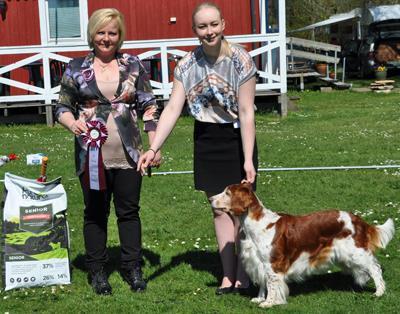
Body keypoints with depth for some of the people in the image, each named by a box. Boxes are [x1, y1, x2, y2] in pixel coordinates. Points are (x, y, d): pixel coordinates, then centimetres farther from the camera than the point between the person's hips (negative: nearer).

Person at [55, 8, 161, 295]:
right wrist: (73, 122, -17)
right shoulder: (76, 68, 3)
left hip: (128, 153, 1)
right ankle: (97, 271, 21)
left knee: (129, 210, 8)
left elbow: (149, 107, 6)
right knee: (95, 212, 8)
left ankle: (133, 268, 20)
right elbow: (63, 107, 5)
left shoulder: (133, 65, 5)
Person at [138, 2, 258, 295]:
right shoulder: (188, 64, -4)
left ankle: (243, 277, 15)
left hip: (236, 141, -4)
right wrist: (153, 149, -14)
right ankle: (228, 275, 21)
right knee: (219, 209, 10)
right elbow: (173, 109, -6)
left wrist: (248, 159, -21)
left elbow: (246, 112, -18)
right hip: (206, 141, 4)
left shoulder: (240, 60, -16)